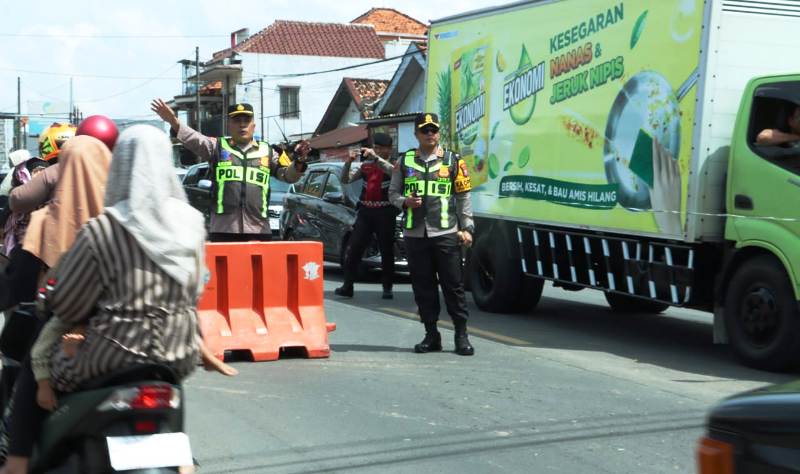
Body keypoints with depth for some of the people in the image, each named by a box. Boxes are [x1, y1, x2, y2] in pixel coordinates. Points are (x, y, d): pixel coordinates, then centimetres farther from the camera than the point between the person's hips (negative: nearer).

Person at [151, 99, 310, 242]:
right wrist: (174, 122, -25)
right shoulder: (218, 147, 10)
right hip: (223, 229, -1)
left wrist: (299, 162, -12)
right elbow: (194, 140, -6)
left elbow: (288, 175, 11)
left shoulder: (266, 151, 15)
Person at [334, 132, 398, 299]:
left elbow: (394, 172, -25)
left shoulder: (394, 164, 0)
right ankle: (347, 286, 2)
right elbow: (345, 180, 7)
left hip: (385, 212, -4)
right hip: (365, 211, 4)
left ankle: (387, 288, 10)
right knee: (353, 249, -1)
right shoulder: (366, 166, 13)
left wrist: (376, 157, -30)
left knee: (386, 251, 4)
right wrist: (348, 162, -10)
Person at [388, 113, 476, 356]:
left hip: (446, 234, -2)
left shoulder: (453, 161, 7)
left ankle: (461, 335, 6)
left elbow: (463, 197, 7)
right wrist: (405, 201, -6)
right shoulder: (405, 161, 11)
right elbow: (393, 192, 16)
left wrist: (466, 228, 0)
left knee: (453, 285, -1)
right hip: (415, 234, 2)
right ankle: (431, 335, 14)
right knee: (422, 286, 5)